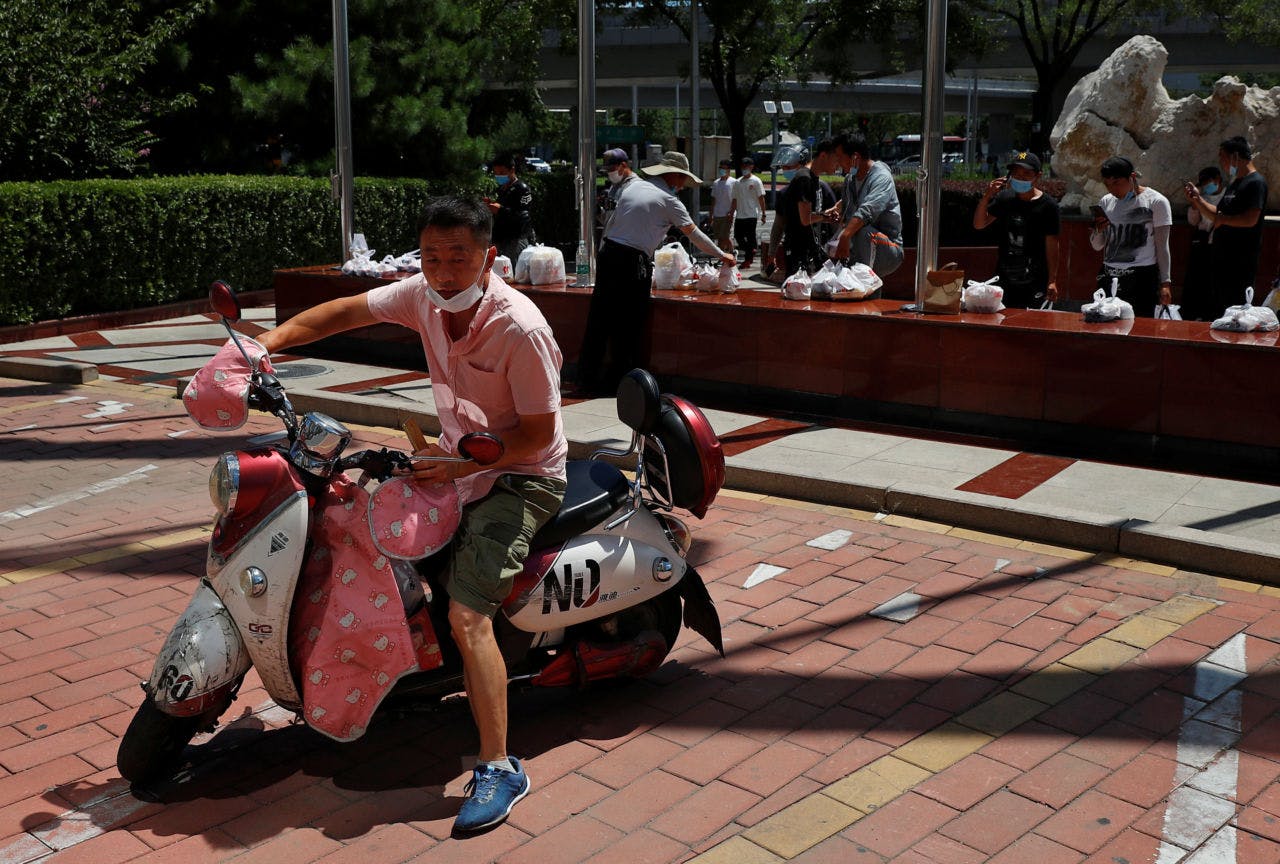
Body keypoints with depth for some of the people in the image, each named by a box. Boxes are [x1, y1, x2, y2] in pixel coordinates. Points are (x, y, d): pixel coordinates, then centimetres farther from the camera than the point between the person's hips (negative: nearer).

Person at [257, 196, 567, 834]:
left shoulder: (519, 327, -26)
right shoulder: (424, 295, -6)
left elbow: (536, 433, -22)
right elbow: (347, 312, 2)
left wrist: (460, 466, -27)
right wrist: (266, 342, -9)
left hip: (521, 476, -8)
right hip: (460, 460, 8)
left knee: (467, 613, -21)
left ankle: (499, 769, -14)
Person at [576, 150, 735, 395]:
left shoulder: (633, 186, 16)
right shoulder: (668, 201, -1)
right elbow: (694, 234, 5)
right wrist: (722, 255, 17)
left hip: (607, 253, 6)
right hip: (632, 262, -6)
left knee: (598, 320, 8)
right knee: (627, 326, 4)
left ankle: (587, 381, 11)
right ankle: (614, 382, 9)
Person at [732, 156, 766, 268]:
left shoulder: (756, 181, -2)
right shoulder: (738, 182, 13)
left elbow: (761, 198, -4)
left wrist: (763, 214, -8)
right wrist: (732, 214, 13)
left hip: (751, 215, -5)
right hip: (739, 215, 5)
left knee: (750, 237, -3)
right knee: (737, 236, 3)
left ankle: (748, 259, 5)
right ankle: (751, 251, 23)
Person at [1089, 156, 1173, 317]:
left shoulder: (1156, 202, -1)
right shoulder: (1106, 202, 11)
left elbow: (1162, 246, -1)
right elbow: (1096, 246, 16)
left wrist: (1165, 282, -6)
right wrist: (1098, 230, -6)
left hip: (1142, 276, -4)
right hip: (1109, 276, 4)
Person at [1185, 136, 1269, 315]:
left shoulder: (1255, 183, -12)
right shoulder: (1234, 183, 18)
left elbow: (1250, 219, -23)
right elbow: (1218, 214, 23)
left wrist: (1223, 219, -11)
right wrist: (1198, 200, 12)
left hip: (1240, 262, -10)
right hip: (1222, 258, 10)